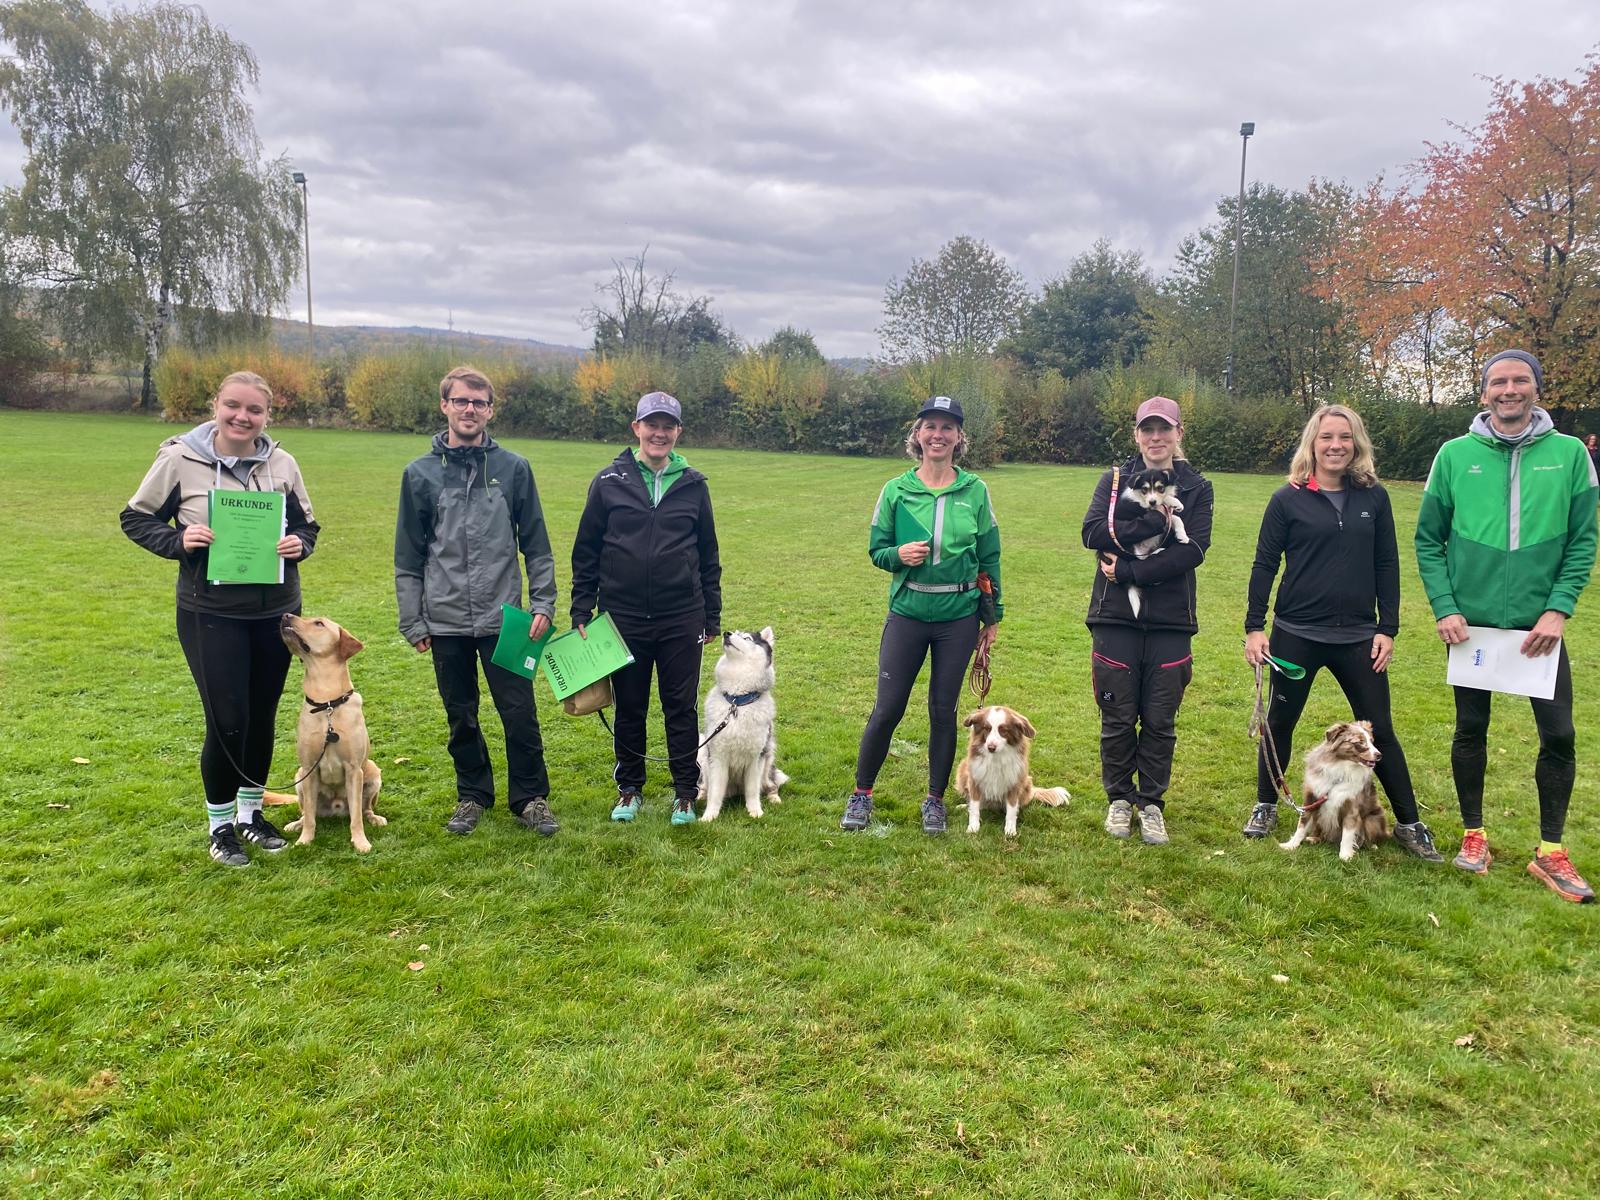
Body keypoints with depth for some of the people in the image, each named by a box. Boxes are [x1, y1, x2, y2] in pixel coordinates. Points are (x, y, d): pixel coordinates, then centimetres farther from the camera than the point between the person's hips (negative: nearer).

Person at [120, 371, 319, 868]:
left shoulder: (282, 464, 0)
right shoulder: (180, 459, -7)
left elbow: (307, 526, 10)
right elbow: (136, 518, 3)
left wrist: (299, 544, -12)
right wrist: (178, 541, -16)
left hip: (275, 611, 3)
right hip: (211, 614, -3)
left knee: (262, 717, 13)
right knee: (227, 722, -4)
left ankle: (250, 813, 33)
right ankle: (219, 824, 20)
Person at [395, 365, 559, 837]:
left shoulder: (514, 469, 1)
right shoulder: (421, 474, 3)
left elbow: (537, 545, 4)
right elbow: (408, 558, 5)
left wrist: (543, 603, -2)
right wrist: (412, 621, 2)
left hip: (503, 618, -1)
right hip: (445, 622, 1)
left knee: (520, 714, 2)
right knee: (461, 718, 12)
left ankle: (530, 797, 17)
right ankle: (473, 795, 28)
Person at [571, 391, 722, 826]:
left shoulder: (693, 485, 5)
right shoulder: (610, 481, 1)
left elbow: (708, 556, 10)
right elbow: (585, 551, 5)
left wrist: (712, 617, 9)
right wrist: (581, 612, 1)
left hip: (681, 619, 0)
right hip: (624, 618, 0)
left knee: (682, 707, 6)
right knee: (629, 708, 10)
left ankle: (685, 792, 20)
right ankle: (629, 787, 27)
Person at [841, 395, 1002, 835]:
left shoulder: (975, 491, 1)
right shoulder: (896, 489, 0)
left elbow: (990, 558, 6)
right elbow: (876, 549, 5)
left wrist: (992, 617, 6)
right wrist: (899, 555, -17)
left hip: (959, 617, 0)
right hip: (907, 613, 0)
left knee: (943, 710, 8)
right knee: (887, 708, 1)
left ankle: (935, 800, 24)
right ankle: (861, 794, 19)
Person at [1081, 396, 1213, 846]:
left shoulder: (1196, 488, 5)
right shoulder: (1115, 480, 6)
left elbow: (1193, 550, -9)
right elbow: (1093, 533, -10)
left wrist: (1129, 571, -16)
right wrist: (1154, 522, -18)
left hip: (1170, 622, 0)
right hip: (1116, 618, 0)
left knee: (1160, 721, 7)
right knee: (1118, 718, 7)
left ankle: (1151, 802, 23)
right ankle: (1119, 799, 25)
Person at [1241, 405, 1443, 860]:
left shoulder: (1373, 497, 3)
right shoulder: (1288, 499, -4)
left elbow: (1386, 566, 6)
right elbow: (1264, 565, -2)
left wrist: (1387, 629, 2)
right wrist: (1254, 626, -6)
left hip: (1358, 636, 2)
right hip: (1296, 634, -1)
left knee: (1379, 729, 7)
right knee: (1279, 721, 11)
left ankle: (1409, 823, 20)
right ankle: (1266, 807, 28)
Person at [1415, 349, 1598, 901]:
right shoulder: (1455, 455, -2)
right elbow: (1428, 541, 1)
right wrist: (1445, 608, -8)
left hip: (1540, 625, 0)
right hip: (1471, 622, 0)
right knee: (1470, 731, 10)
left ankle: (1550, 851, 18)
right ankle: (1474, 836, 26)